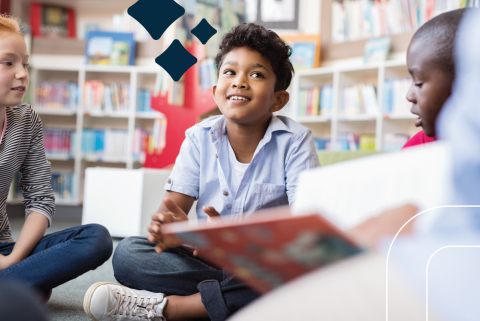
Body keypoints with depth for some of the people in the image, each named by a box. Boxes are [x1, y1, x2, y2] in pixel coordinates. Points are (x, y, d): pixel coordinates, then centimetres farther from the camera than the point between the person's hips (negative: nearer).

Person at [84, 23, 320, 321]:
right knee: (127, 253, -17)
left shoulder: (296, 141, -7)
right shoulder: (200, 138, 1)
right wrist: (172, 229, -32)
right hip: (207, 259, 2)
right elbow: (174, 207, -5)